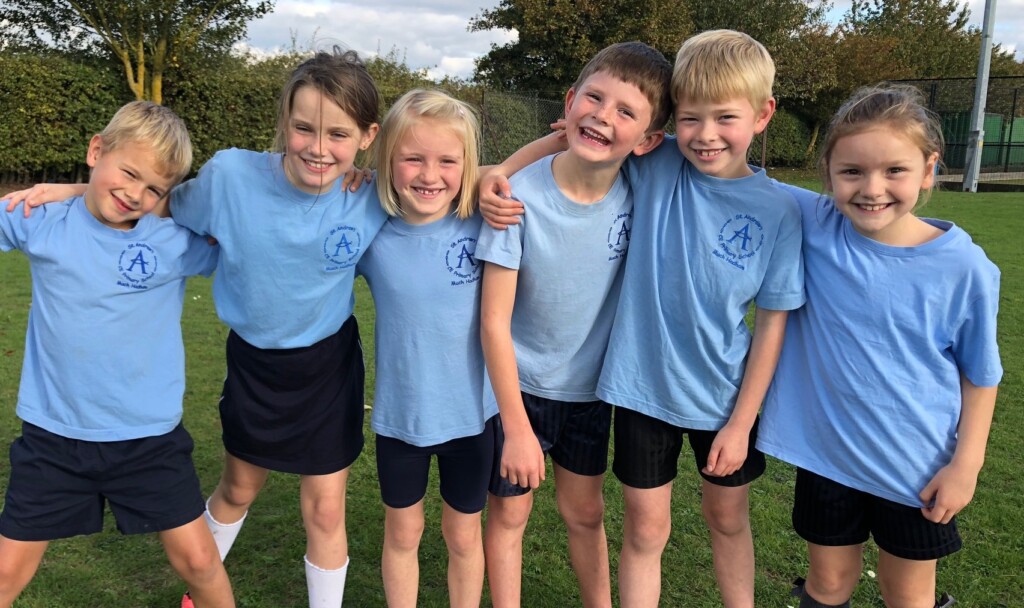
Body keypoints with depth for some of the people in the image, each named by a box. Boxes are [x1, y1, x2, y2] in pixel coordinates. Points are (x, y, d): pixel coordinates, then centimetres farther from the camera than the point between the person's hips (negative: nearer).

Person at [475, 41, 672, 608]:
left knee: (585, 512, 18)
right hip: (518, 384, -3)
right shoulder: (519, 197, -24)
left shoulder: (638, 194, -15)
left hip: (589, 386, 3)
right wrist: (516, 427, -16)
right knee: (509, 511, 11)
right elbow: (493, 319, -20)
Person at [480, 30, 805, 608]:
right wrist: (501, 171, -17)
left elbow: (772, 321, -8)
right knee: (646, 528, 13)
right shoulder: (656, 164, -11)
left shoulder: (779, 208, -12)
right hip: (644, 387, 0)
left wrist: (742, 422, -6)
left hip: (725, 396, 1)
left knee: (728, 517, 22)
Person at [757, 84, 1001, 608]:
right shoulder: (813, 224, -13)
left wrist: (967, 463, -3)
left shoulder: (963, 266, -15)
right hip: (825, 451, 1)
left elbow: (979, 374, -3)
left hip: (916, 466, 0)